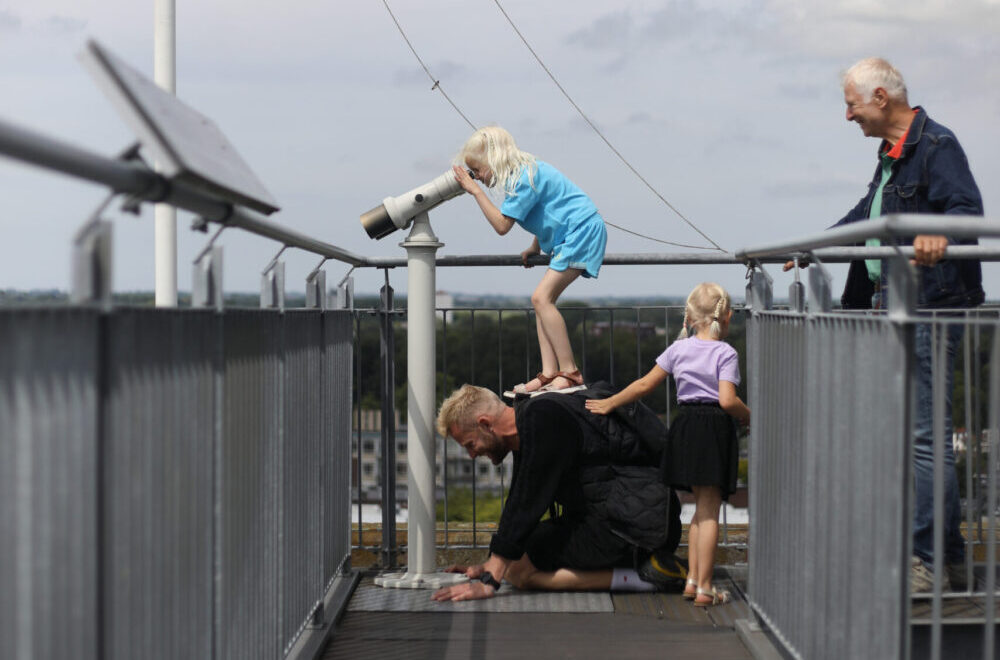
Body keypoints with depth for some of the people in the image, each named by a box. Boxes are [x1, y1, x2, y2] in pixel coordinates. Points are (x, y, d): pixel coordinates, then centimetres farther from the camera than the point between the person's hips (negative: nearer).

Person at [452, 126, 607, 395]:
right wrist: (534, 249, 27)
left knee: (542, 297, -17)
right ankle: (549, 374, 1)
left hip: (582, 231, -11)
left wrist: (476, 191, -14)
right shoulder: (523, 171, 13)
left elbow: (502, 225, -19)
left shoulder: (523, 178, -18)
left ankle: (570, 373, -20)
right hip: (569, 235, 11)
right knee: (542, 300, 6)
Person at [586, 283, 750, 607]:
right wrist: (748, 416, 2)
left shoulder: (678, 349, 8)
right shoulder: (726, 353, -5)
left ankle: (692, 579, 14)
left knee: (701, 507, 16)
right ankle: (704, 587, -3)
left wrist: (610, 403, 19)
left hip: (686, 426, 5)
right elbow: (727, 400, -16)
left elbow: (645, 385, 9)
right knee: (709, 511, -3)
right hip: (716, 428, -5)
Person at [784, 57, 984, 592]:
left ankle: (928, 562, -9)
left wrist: (940, 234, -45)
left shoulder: (937, 146, -10)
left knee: (925, 434, -11)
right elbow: (865, 217, 35)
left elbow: (968, 208, -24)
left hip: (929, 311, -11)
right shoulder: (892, 154, 21)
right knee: (914, 432, 13)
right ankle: (951, 558, 21)